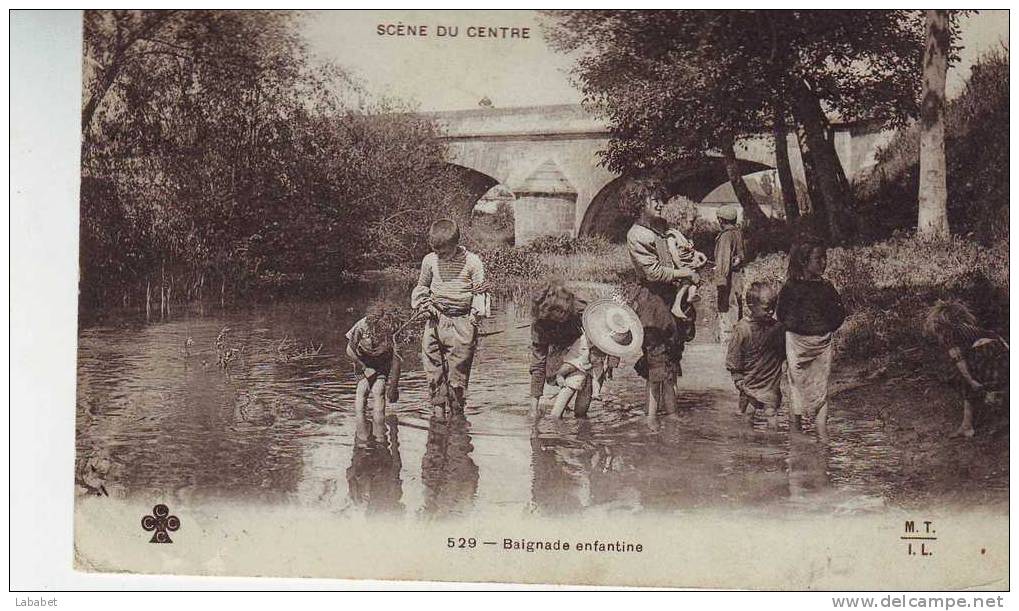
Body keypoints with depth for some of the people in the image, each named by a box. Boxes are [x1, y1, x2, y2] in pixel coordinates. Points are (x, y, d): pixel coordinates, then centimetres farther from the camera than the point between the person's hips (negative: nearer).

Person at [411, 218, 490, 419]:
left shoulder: (472, 261, -5)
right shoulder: (429, 260, 6)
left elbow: (480, 291, 1)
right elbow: (422, 286, 22)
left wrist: (477, 314, -13)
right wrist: (422, 301, 3)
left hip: (461, 323, -3)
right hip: (435, 320, 3)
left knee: (457, 374, -2)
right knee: (433, 372, 2)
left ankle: (457, 413, 12)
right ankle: (438, 410, 11)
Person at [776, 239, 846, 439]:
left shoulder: (826, 286, 1)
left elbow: (840, 312, 10)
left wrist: (829, 328, 6)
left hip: (822, 342, 2)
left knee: (820, 384, 6)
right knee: (798, 380, 2)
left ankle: (821, 427, 12)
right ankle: (797, 422, 9)